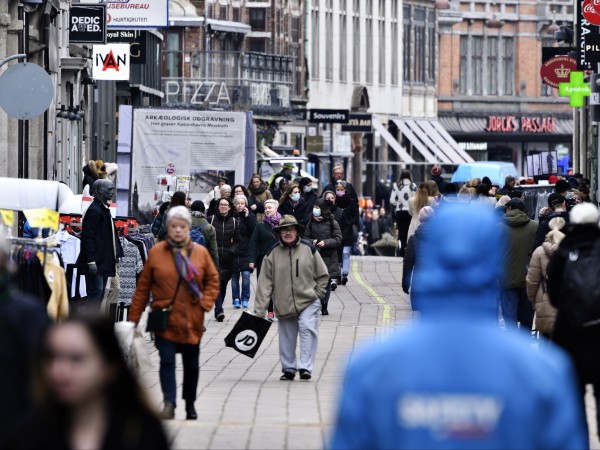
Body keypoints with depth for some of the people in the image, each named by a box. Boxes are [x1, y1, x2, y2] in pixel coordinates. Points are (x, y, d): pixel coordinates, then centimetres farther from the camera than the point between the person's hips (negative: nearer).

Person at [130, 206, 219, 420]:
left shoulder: (200, 253, 2)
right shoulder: (156, 252, -2)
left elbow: (213, 280, 11)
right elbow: (143, 287, 1)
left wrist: (205, 303, -5)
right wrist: (133, 319, -1)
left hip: (192, 321, 2)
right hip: (165, 320, -2)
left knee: (191, 365, 12)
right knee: (167, 361, -14)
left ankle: (190, 404, 28)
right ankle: (169, 403, -21)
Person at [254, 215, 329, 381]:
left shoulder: (309, 250, -1)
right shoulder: (272, 254, -1)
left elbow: (323, 275, 10)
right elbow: (265, 283, -2)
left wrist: (317, 294, 0)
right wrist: (259, 310, -6)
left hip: (308, 302, -2)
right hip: (284, 305, 2)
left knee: (308, 330, -20)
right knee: (287, 339, 8)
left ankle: (305, 367, -20)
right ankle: (288, 369, 24)